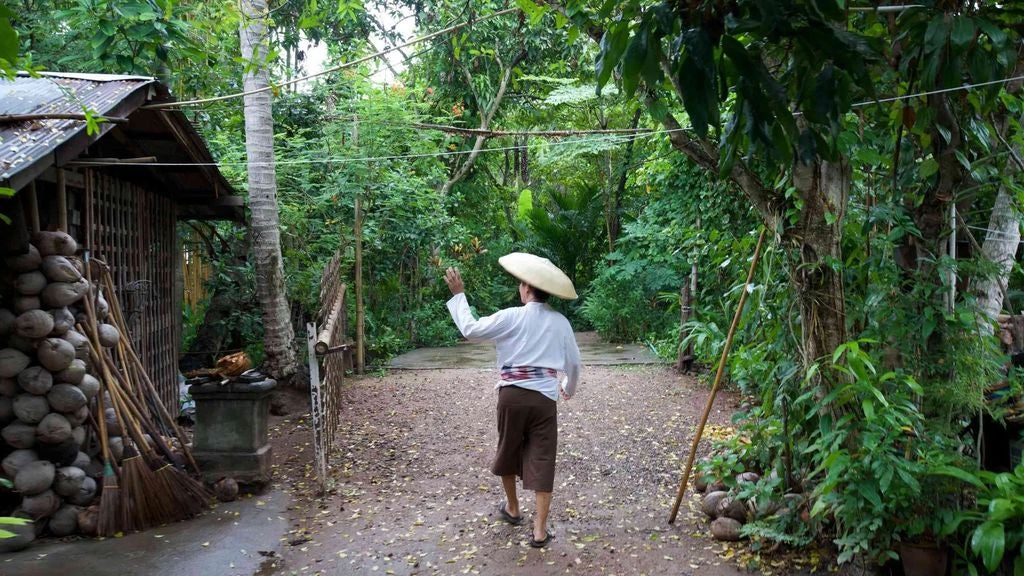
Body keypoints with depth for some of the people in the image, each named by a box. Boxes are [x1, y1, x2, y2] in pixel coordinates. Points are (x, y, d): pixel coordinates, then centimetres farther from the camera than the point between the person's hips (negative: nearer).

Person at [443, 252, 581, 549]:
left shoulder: (511, 317, -8)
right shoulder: (560, 322, 3)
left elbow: (470, 328, 0)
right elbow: (573, 362, 13)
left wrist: (458, 294, 11)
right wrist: (569, 388, 34)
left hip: (512, 394, -1)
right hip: (545, 398, 1)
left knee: (508, 452, 21)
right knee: (542, 461, 4)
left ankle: (512, 509, 39)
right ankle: (540, 530, 4)